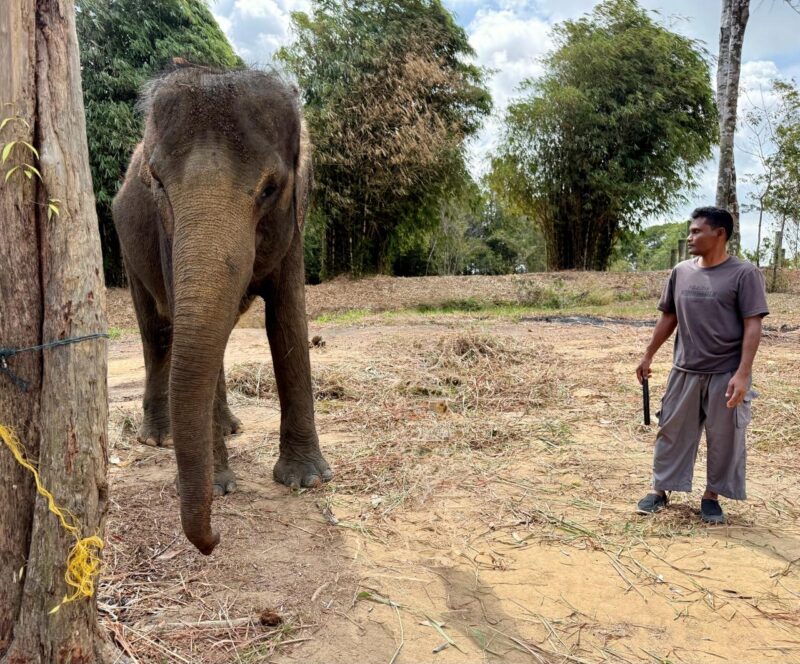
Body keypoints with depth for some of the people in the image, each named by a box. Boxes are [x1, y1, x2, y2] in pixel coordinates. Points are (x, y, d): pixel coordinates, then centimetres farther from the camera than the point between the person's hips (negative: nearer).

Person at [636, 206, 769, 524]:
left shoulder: (744, 273, -9)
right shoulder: (681, 272, 5)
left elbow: (752, 326, -13)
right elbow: (668, 318, 14)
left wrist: (742, 373, -20)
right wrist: (648, 356, 14)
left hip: (726, 374, -4)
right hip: (684, 371, 4)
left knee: (724, 438, 7)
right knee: (672, 432, 10)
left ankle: (712, 496, 23)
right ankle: (660, 490, 22)